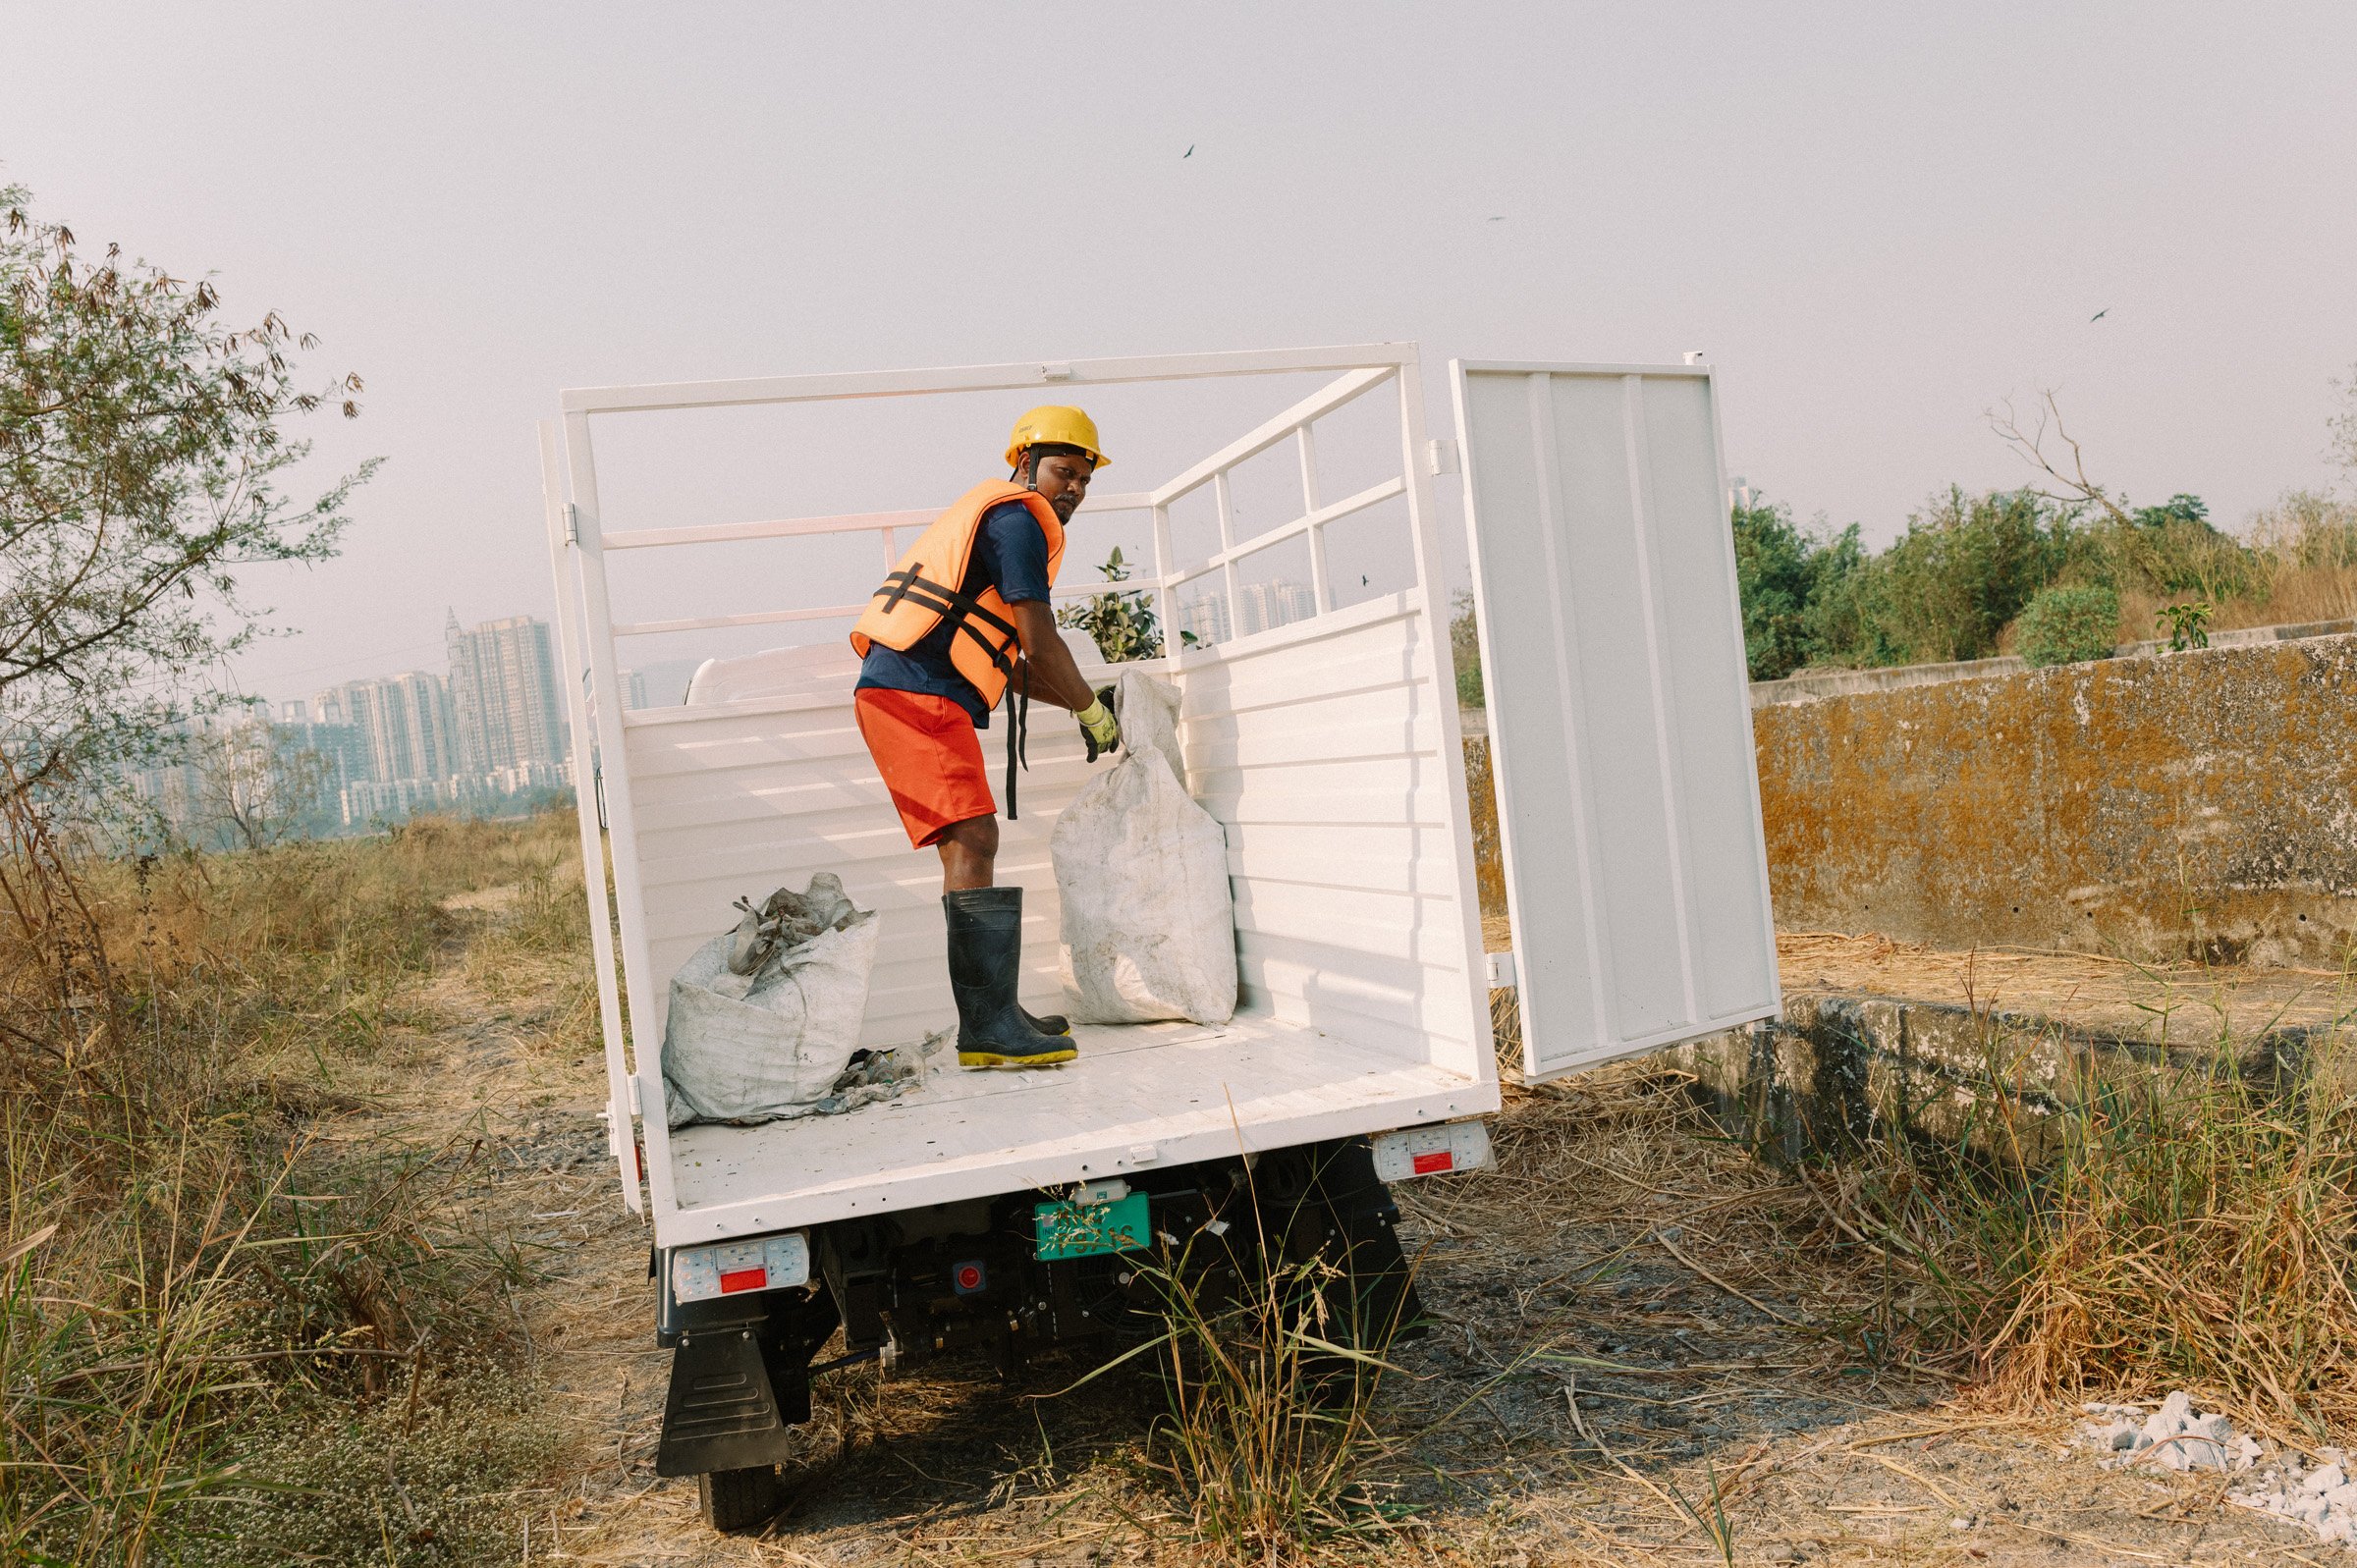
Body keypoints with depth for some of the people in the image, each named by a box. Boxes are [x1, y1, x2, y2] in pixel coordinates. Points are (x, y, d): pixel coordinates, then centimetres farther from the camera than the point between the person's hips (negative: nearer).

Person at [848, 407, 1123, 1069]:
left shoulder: (990, 517, 29)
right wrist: (1092, 711, 4)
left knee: (973, 848, 11)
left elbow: (1009, 662, 28)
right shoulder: (1019, 519, -4)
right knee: (970, 844, -15)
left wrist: (1076, 701, 23)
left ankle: (993, 1014, 16)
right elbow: (1040, 643, -9)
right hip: (916, 697, -11)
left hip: (898, 695, 11)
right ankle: (988, 1029, -18)